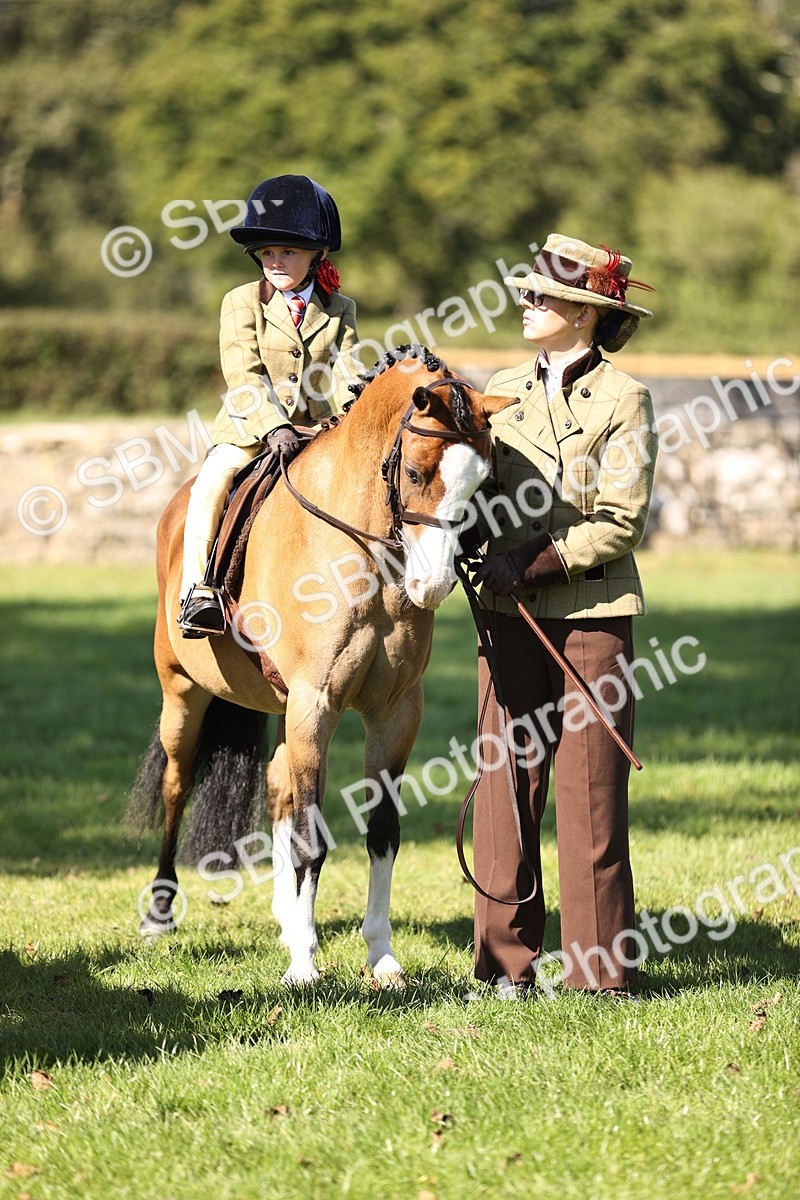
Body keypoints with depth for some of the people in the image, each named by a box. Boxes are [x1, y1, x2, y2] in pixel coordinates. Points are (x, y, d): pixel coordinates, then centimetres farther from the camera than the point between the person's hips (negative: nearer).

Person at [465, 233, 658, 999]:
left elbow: (621, 521, -9)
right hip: (512, 616, 4)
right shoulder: (503, 391, 11)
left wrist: (537, 562, -17)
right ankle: (507, 959, 11)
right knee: (506, 785, 2)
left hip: (594, 610, -4)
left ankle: (602, 966, 7)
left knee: (591, 790, -1)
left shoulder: (622, 399, -3)